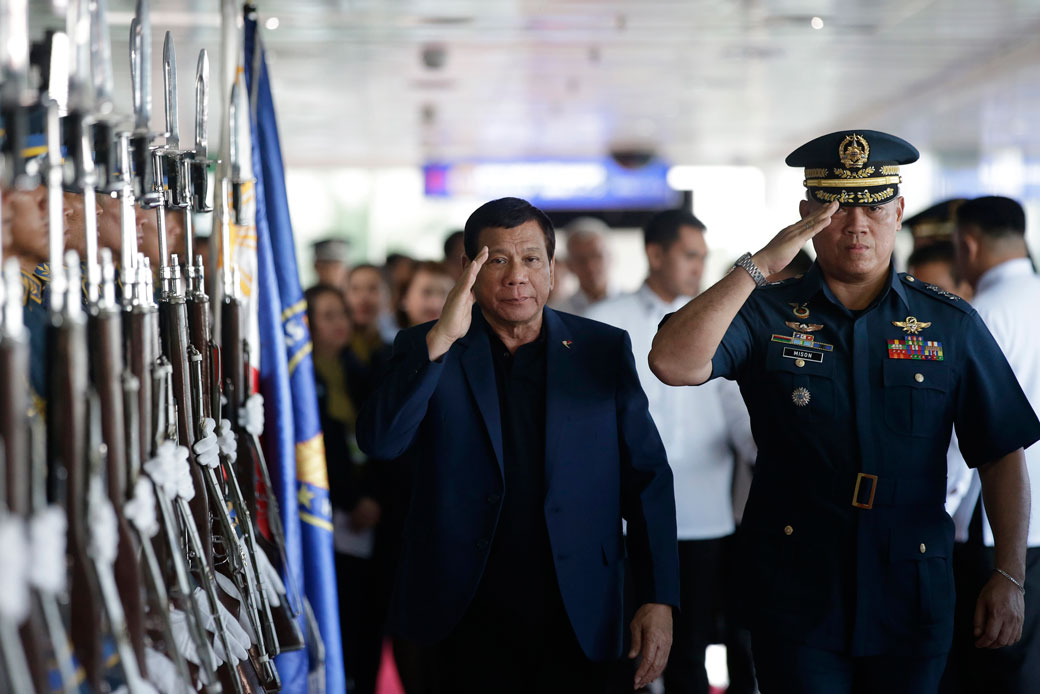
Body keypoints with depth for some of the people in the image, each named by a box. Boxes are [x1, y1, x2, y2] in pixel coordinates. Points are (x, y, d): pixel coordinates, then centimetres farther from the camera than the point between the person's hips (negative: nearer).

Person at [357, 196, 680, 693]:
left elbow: (646, 477, 3)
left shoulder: (603, 350, 4)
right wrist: (440, 339, -22)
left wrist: (658, 600, -4)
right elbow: (380, 442, -13)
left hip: (580, 621, 1)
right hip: (470, 618, 0)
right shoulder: (426, 350, 2)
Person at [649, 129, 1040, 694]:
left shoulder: (949, 324, 3)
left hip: (911, 598, 2)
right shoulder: (767, 314, 0)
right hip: (797, 596, -1)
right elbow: (673, 363, -18)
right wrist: (760, 264, -19)